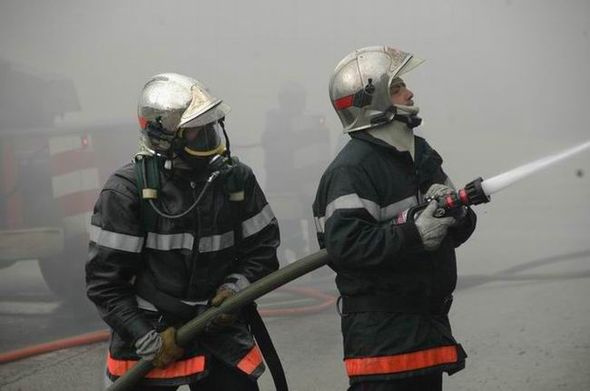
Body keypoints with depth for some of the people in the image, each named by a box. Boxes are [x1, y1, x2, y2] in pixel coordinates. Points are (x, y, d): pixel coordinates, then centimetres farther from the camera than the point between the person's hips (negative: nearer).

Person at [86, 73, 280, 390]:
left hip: (220, 333, 3)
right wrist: (149, 340, -14)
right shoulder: (127, 191, -13)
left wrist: (236, 287, -9)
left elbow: (262, 247, 9)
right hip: (148, 333, -3)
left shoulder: (237, 179, -1)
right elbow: (105, 280, -11)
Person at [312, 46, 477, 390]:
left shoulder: (420, 153, 14)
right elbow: (345, 244, -26)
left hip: (429, 320, 9)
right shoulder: (352, 169, -14)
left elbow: (458, 231, 16)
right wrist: (415, 234, -28)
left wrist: (457, 214, -7)